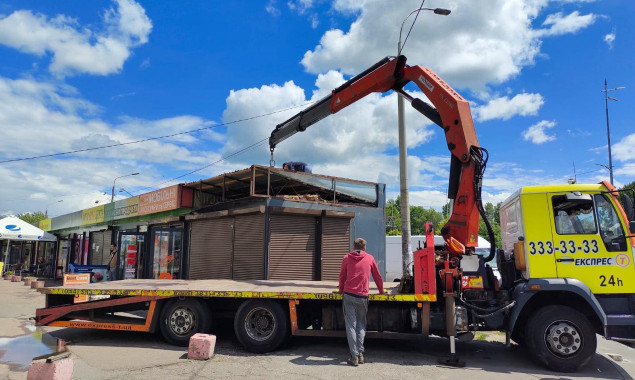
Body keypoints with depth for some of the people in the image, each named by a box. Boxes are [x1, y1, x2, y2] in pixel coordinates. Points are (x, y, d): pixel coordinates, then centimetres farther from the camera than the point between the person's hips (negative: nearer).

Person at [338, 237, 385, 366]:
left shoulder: (347, 258, 8)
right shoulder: (370, 258, 10)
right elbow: (377, 276, 18)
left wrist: (341, 290, 31)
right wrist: (381, 291, 32)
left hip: (348, 295, -1)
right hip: (363, 296, 1)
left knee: (351, 325, 2)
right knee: (361, 325, 14)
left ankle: (354, 356, -2)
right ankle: (360, 354, 7)